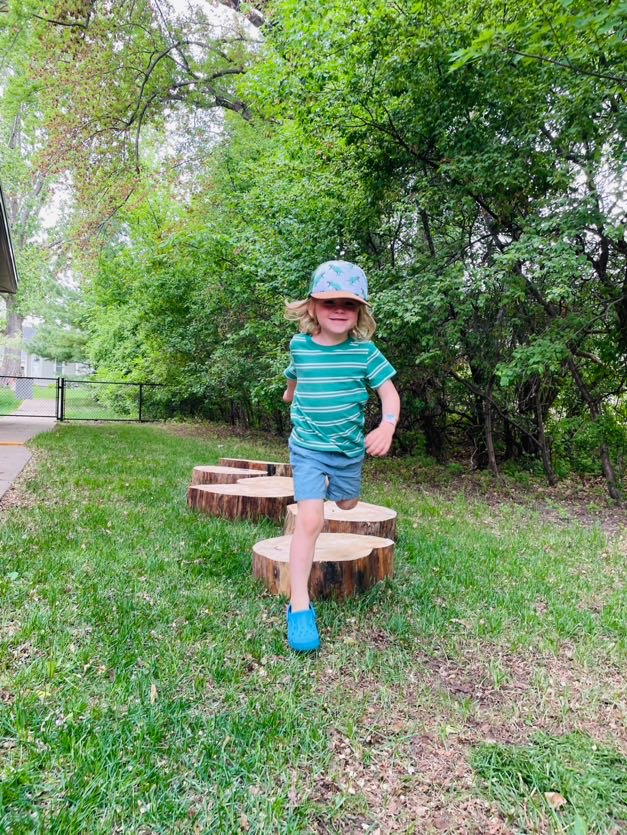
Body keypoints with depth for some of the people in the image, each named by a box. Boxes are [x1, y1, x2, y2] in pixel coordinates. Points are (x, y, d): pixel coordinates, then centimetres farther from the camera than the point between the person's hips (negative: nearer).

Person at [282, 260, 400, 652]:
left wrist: (387, 426, -34)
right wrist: (291, 393, 37)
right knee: (309, 520, -14)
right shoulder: (300, 346, -7)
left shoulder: (365, 351, -11)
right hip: (309, 447, -2)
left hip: (350, 447, 2)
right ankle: (299, 605, -9)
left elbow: (389, 392, -14)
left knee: (347, 504, 24)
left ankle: (330, 488, 62)